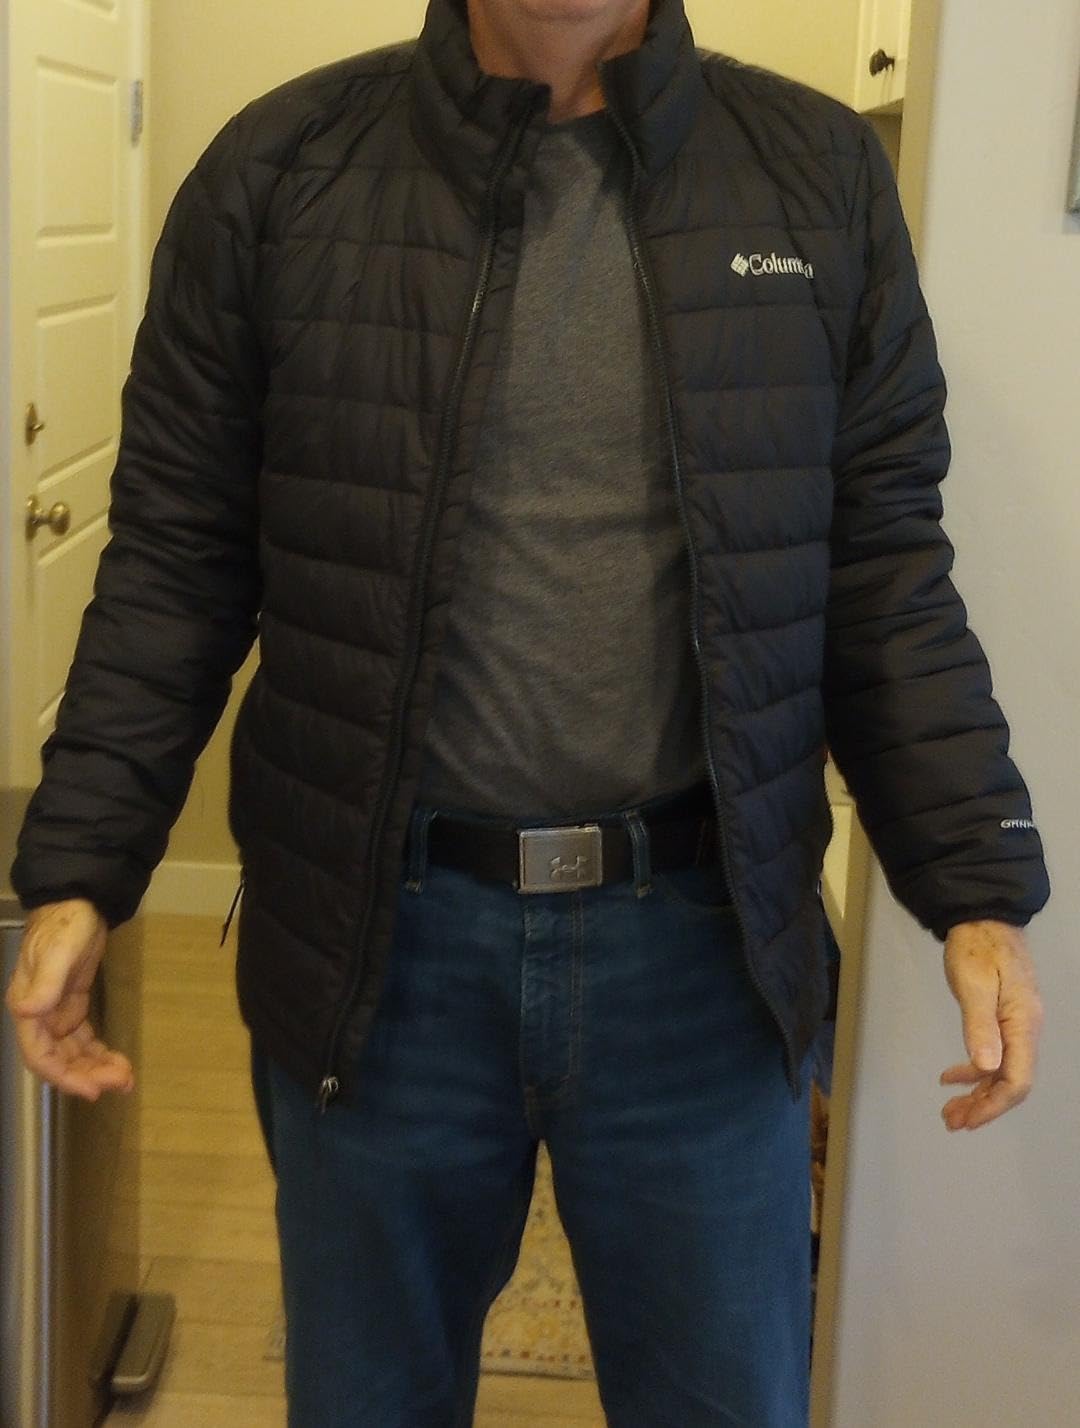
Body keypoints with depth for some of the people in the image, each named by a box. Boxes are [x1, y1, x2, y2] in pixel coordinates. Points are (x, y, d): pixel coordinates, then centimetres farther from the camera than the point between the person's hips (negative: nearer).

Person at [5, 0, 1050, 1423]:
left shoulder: (822, 172, 1)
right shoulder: (280, 171, -2)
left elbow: (886, 572, 3)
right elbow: (177, 561, 0)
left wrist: (979, 889, -3)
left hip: (702, 941, 1)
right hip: (375, 937, 0)